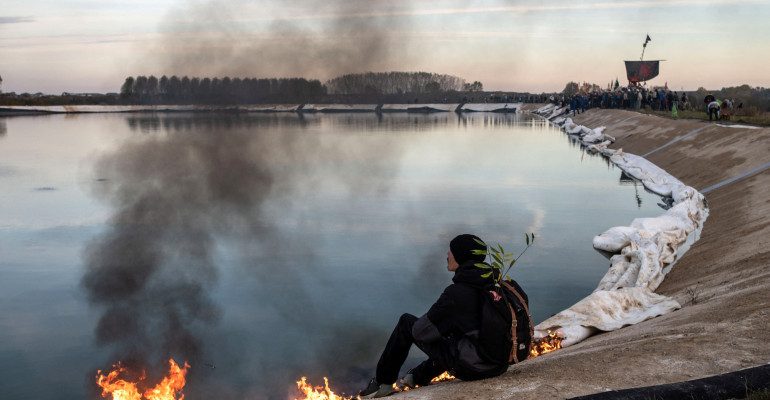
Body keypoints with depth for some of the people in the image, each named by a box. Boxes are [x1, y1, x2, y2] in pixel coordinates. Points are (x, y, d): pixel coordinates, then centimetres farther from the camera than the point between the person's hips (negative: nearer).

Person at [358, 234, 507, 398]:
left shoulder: (456, 292, -16)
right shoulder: (493, 284, 5)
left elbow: (421, 330, -10)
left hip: (471, 368, -7)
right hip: (500, 365, 7)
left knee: (407, 322, 8)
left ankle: (383, 382, 21)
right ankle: (418, 377, 44)